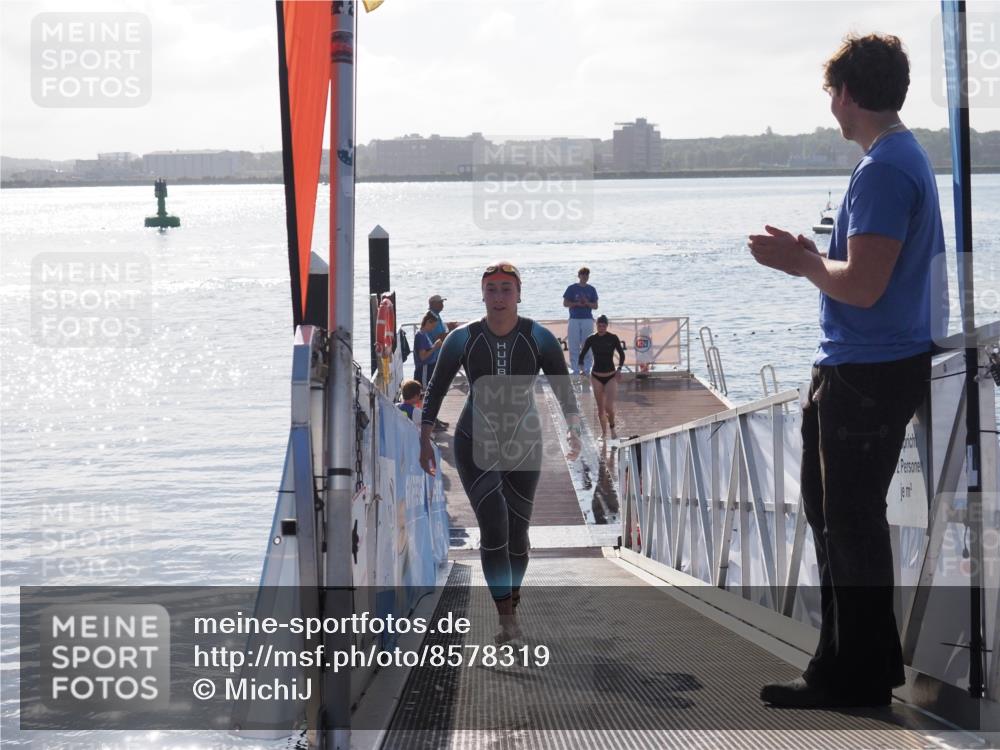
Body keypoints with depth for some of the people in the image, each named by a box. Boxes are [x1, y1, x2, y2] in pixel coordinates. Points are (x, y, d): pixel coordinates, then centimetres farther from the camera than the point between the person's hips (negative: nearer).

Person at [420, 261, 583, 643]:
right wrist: (424, 440, -5)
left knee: (517, 533, 8)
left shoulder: (539, 338, -9)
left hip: (524, 447, 1)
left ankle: (511, 606, 32)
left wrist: (574, 428, -24)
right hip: (475, 445, -1)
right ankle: (508, 620, -16)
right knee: (493, 527, -18)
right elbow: (435, 389, 0)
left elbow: (564, 389, -8)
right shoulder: (463, 338, -8)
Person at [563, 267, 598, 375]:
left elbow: (595, 306, 9)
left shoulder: (591, 289, 10)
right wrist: (577, 304, -12)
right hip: (574, 319, -1)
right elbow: (565, 303, 3)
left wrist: (587, 303, -11)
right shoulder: (572, 288, 5)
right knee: (573, 346, -3)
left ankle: (586, 369, 3)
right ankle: (576, 369, 2)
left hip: (588, 319, 1)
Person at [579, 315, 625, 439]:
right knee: (600, 408, 6)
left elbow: (622, 354, -3)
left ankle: (612, 428, 14)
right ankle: (603, 432, 23)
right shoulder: (591, 339, -3)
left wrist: (619, 369, -16)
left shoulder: (613, 338, -7)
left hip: (611, 377, -2)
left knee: (609, 407, -13)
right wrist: (581, 367, -13)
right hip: (596, 377, 2)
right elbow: (581, 355, 3)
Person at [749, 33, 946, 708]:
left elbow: (863, 284, -24)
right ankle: (863, 660, 27)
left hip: (868, 372, -10)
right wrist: (813, 259, 12)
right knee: (836, 510, 18)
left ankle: (856, 676, 7)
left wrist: (803, 262, -9)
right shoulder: (906, 155, 14)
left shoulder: (884, 169, -19)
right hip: (870, 366, 10)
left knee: (850, 522, -2)